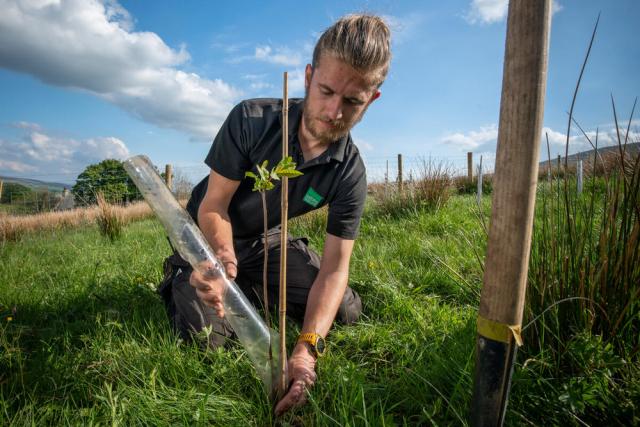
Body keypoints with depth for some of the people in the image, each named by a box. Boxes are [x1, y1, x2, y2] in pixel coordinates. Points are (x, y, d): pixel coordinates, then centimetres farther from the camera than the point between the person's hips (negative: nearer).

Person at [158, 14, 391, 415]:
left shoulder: (351, 173, -21)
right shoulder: (250, 120, -27)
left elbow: (334, 267, -23)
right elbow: (213, 204, -21)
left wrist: (307, 347, -38)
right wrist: (221, 253, -44)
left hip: (266, 240, 3)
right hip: (208, 238, -2)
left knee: (346, 311, -1)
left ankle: (253, 288, 16)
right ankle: (178, 280, 13)